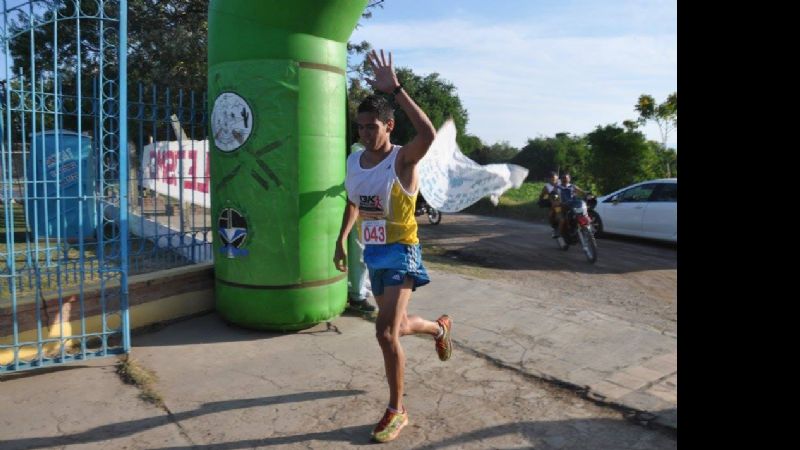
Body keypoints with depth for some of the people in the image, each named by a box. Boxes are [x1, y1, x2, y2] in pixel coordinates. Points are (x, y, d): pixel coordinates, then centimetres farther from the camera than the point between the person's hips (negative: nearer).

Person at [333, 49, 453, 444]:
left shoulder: (403, 159, -16)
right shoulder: (353, 161, 5)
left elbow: (428, 134, -38)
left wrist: (395, 89, -37)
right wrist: (342, 239, 10)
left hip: (400, 253, -7)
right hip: (372, 255, 7)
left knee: (386, 331, -14)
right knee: (398, 326, 20)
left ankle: (396, 411, 7)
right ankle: (440, 327, 55)